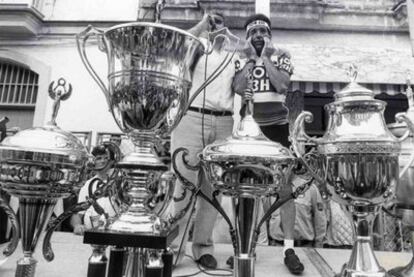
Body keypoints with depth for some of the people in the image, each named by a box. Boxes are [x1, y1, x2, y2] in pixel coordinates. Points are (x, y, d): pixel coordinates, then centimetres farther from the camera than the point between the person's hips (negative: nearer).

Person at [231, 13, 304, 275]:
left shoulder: (281, 55, 6)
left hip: (277, 126, -1)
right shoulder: (241, 58, 10)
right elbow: (238, 89, -6)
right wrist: (251, 58, -7)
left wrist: (265, 58, -8)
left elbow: (283, 85, -11)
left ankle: (289, 248, 8)